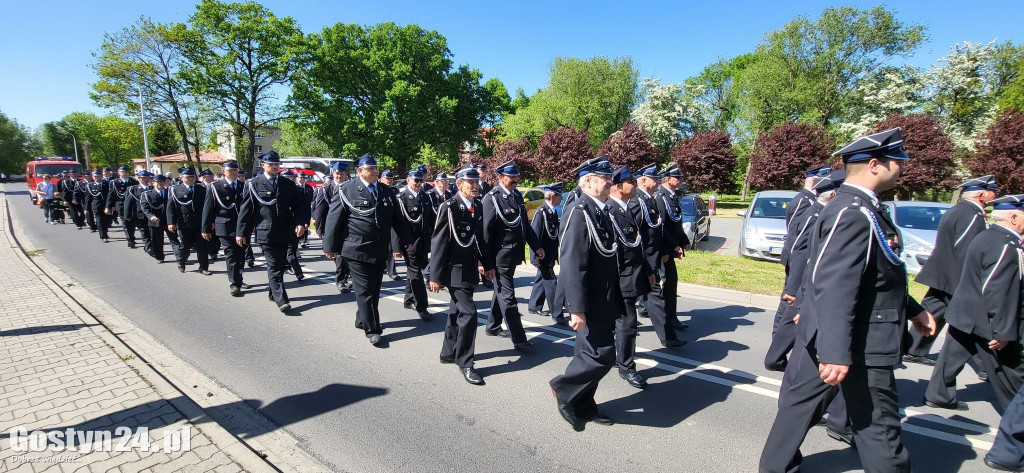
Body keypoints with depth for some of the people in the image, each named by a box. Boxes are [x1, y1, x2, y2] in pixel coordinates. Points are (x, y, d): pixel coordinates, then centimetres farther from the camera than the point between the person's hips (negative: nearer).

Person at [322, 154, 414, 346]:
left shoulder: (387, 191, 10)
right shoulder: (347, 190, -5)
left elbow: (397, 218, 14)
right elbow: (334, 219, -2)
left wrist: (406, 240, 10)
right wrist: (330, 247, -2)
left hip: (380, 251, 5)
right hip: (358, 250, -5)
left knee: (374, 289, 13)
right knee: (365, 291, -1)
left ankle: (362, 320, 32)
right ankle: (372, 330, 8)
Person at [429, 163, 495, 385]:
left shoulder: (478, 207, 5)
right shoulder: (448, 207, -14)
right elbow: (438, 242, -15)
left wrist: (487, 263, 12)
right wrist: (436, 276, -16)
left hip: (470, 269, 7)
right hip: (455, 269, -7)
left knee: (457, 312, 18)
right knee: (468, 313, -10)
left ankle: (448, 352, 34)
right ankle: (465, 363, 4)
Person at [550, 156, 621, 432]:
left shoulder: (600, 210, 11)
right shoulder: (578, 213, -19)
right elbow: (572, 264, -24)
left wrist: (615, 300, 17)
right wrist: (577, 309, -25)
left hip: (605, 300, 9)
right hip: (590, 303, -9)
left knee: (591, 354, 17)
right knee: (602, 355, -4)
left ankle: (583, 407, 32)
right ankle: (563, 390, 18)